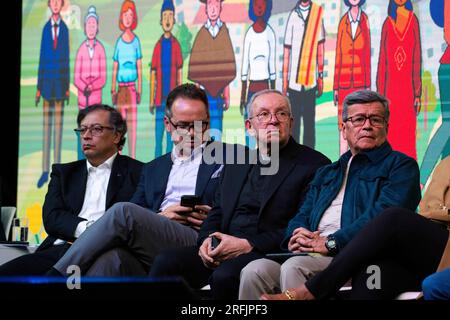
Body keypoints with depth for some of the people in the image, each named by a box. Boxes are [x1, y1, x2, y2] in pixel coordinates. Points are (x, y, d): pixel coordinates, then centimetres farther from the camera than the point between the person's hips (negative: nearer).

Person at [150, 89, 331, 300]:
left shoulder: (314, 164, 1)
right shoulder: (236, 164, 23)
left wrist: (248, 245, -15)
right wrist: (206, 240, -1)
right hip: (223, 250, 6)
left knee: (224, 275, -35)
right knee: (166, 262, -19)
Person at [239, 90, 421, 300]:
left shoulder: (401, 166, 9)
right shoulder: (326, 174, 31)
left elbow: (385, 212, -8)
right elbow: (303, 215, 25)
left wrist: (331, 242, -13)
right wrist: (296, 236, -1)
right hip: (309, 255, 6)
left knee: (294, 266, -33)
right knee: (255, 271, -23)